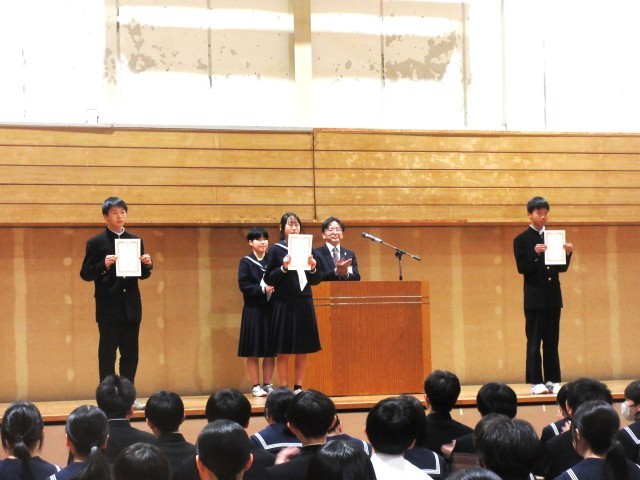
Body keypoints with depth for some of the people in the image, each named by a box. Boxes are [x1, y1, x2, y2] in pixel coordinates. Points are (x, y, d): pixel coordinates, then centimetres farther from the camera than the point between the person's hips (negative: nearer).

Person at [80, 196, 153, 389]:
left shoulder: (136, 241, 11)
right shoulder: (96, 242, -2)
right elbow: (85, 274, -5)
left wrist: (147, 265, -6)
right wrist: (104, 265, -21)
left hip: (131, 307, 4)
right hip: (109, 308, -4)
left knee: (130, 354, 8)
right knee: (107, 355, 0)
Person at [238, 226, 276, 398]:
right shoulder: (246, 262, 0)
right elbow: (243, 285, -9)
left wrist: (274, 289, -8)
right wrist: (262, 289, -18)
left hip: (270, 309, 4)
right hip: (253, 310, -4)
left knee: (270, 351, 4)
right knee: (253, 352, -1)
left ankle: (267, 385, 12)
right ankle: (256, 386, 5)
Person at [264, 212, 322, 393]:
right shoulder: (276, 250, 1)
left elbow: (316, 280, 11)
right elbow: (268, 280, -4)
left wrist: (313, 268, -9)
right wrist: (283, 268, -18)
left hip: (304, 303, 4)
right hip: (283, 304, -4)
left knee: (303, 350, 4)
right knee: (283, 350, -1)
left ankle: (298, 387, 12)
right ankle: (284, 388, 4)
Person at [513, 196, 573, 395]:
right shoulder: (522, 240, -1)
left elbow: (562, 268, 10)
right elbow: (522, 268, -10)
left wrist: (567, 253, -8)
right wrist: (534, 253, -25)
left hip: (553, 297, 4)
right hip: (535, 298, -4)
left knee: (552, 341, 6)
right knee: (534, 342, -2)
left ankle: (552, 380, 9)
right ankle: (536, 382, 0)